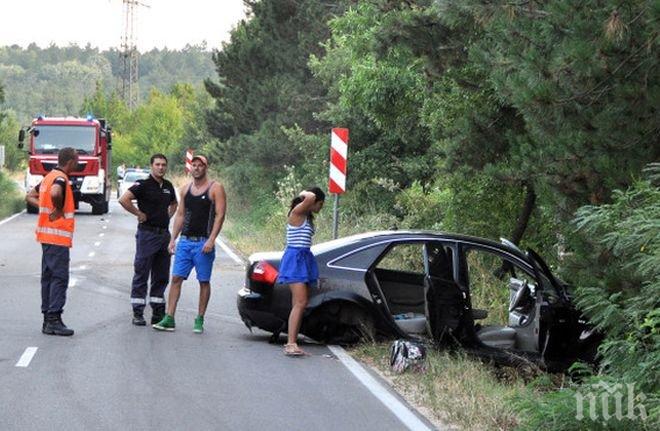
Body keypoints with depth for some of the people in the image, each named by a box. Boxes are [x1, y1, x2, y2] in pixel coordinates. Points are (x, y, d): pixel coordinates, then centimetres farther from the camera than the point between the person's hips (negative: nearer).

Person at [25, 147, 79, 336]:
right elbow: (55, 194, -37)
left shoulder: (49, 177, 16)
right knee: (60, 278, -9)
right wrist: (58, 211, -20)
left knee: (48, 276, 12)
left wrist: (44, 207, 11)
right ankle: (53, 320, -12)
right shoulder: (61, 178, -14)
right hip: (58, 237, -10)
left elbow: (30, 197, 24)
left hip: (47, 235, 10)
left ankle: (48, 318, 15)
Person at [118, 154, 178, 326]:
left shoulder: (168, 186, 12)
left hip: (164, 233, 7)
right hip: (147, 233, -7)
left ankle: (158, 313, 16)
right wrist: (139, 214, -14)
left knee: (161, 276, 9)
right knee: (141, 275, -1)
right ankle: (138, 314, 2)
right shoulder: (143, 185, -9)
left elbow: (173, 203, 31)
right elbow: (124, 199, -21)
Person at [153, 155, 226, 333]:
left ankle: (199, 320, 10)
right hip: (185, 241, 5)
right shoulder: (185, 189, 13)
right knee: (176, 278, -2)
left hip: (203, 243, -5)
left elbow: (220, 215, -9)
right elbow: (180, 215, 17)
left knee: (204, 281, 2)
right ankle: (169, 319, -2)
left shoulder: (215, 188, -4)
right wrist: (173, 238, 9)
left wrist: (211, 240, -18)